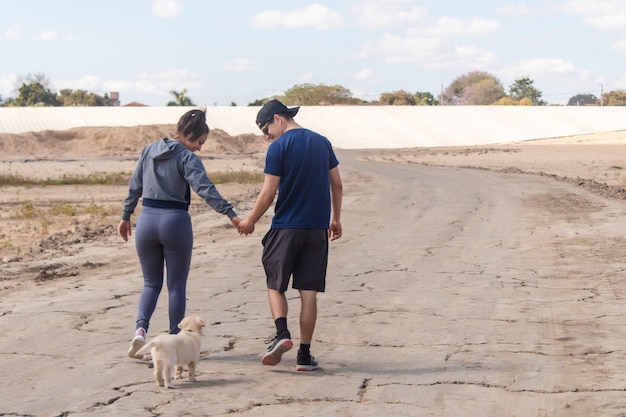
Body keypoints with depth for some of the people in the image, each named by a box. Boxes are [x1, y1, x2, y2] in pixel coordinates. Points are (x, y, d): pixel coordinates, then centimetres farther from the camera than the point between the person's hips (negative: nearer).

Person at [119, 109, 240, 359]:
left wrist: (126, 216, 23)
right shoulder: (188, 159, -9)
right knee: (177, 286, 9)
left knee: (151, 283, 14)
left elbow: (134, 187, 13)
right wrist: (231, 214, -28)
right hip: (176, 222, -4)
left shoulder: (148, 152, 8)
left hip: (147, 221, 4)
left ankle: (141, 328, -9)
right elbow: (205, 189, -22)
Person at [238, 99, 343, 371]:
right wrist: (335, 218, 22)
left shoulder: (279, 147, -9)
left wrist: (250, 221, 3)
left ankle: (282, 334, -11)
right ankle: (304, 354, 5)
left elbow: (268, 193, -10)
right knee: (308, 292, 5)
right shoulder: (322, 142, 8)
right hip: (317, 227, 4)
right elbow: (337, 185, 12)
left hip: (286, 227, -4)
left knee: (275, 284, 10)